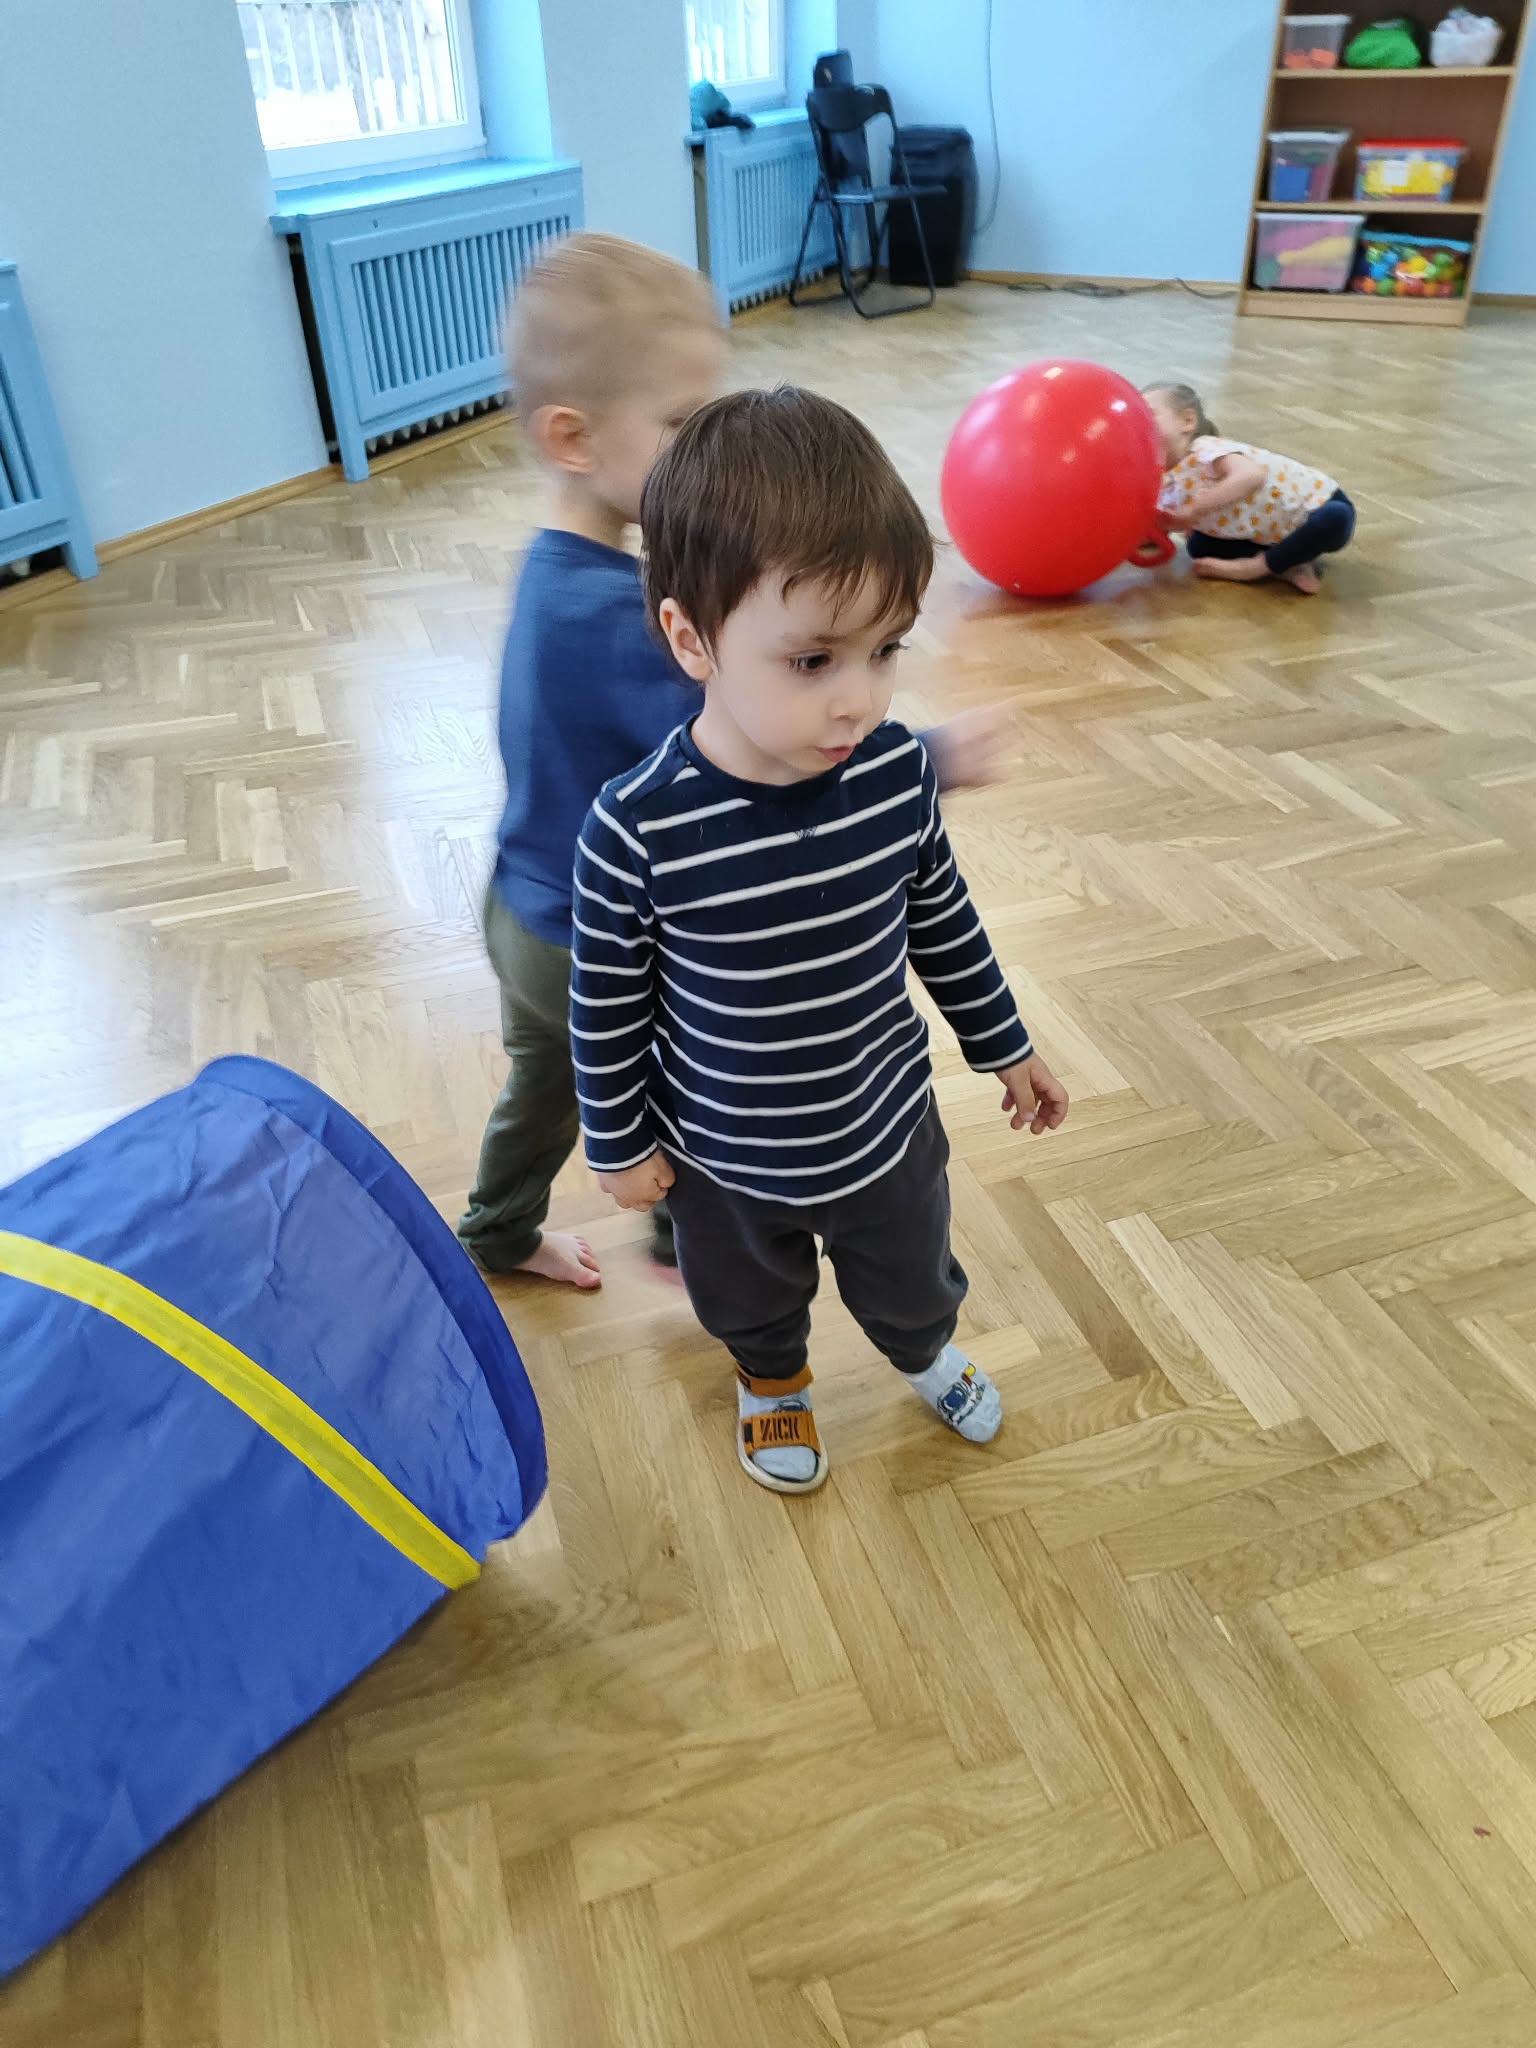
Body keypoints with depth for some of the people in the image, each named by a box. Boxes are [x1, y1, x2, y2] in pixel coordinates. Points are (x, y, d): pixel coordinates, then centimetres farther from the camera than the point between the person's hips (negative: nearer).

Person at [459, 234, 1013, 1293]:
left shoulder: (559, 573, -2)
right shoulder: (615, 614, -33)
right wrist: (934, 759, -30)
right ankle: (693, 1244, 45)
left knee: (544, 1084, 29)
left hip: (527, 915, 8)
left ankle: (499, 1235, 53)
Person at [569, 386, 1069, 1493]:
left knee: (913, 1278, 30)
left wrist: (1003, 1043, 9)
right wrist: (619, 1144, -4)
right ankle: (774, 1381, 64)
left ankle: (927, 1351, 66)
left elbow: (942, 920, -2)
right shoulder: (639, 830, -31)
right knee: (750, 1300, 29)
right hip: (725, 1159, -2)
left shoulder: (898, 771, -21)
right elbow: (607, 1004, -15)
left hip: (887, 1125, 2)